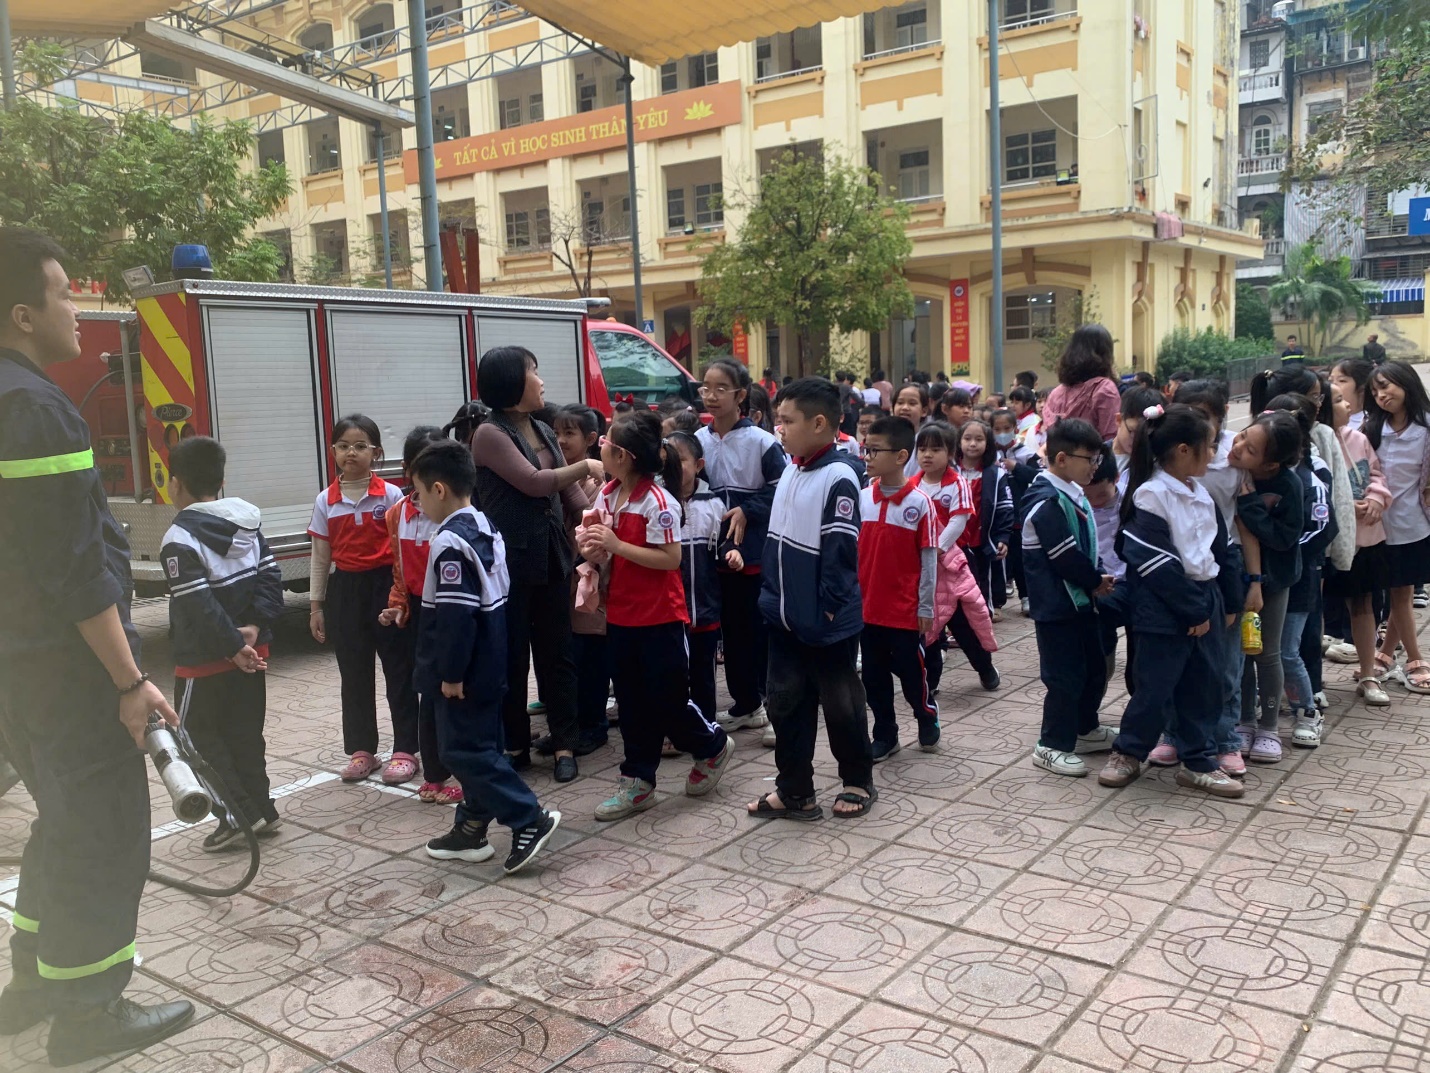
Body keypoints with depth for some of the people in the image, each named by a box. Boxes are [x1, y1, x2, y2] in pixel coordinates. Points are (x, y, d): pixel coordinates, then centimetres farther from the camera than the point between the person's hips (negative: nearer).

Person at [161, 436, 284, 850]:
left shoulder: (179, 540, -17)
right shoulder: (247, 525, 5)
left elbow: (199, 606, -23)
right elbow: (271, 578, -1)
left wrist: (234, 646, -19)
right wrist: (255, 627, -8)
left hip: (204, 662, -7)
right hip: (250, 654, 7)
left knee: (200, 736, 7)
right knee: (245, 734, 16)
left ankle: (236, 815, 0)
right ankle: (261, 811, 21)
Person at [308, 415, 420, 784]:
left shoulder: (391, 495, -5)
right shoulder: (326, 501, 3)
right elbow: (320, 557, 8)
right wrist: (316, 605, 8)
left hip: (386, 586, -3)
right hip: (346, 590, 3)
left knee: (398, 669, 2)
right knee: (354, 673, 10)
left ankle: (405, 750, 12)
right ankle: (361, 750, 22)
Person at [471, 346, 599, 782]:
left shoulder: (544, 432, 12)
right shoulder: (490, 434, -10)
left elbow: (569, 491, 9)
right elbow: (534, 483, -18)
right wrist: (586, 466, -8)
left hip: (551, 557, 6)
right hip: (509, 561, -6)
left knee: (557, 652, 9)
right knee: (512, 656, 5)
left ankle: (564, 744, 18)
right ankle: (514, 745, 18)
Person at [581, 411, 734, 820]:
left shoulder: (658, 500, -19)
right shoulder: (607, 495, 4)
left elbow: (671, 559, -22)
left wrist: (615, 544, -23)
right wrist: (591, 548, -9)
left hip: (660, 619, -7)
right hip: (621, 616, 7)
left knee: (667, 700, 3)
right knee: (632, 703, 12)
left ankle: (713, 745, 30)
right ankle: (637, 782, 22)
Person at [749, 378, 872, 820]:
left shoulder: (839, 478, -18)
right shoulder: (791, 470, 7)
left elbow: (841, 551, -19)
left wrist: (829, 607, -17)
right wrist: (771, 592, 12)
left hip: (828, 621, -8)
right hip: (786, 616, 8)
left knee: (840, 703, 9)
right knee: (786, 701, 11)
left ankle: (858, 781, 27)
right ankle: (793, 790, 22)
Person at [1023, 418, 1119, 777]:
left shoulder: (1073, 494, 9)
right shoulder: (1046, 502, -22)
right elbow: (1066, 557, -23)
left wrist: (1097, 579, 0)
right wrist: (1096, 581, -9)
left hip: (1081, 599, 10)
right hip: (1056, 605, -10)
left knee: (1094, 667, 19)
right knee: (1065, 676, -2)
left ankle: (1084, 729, 36)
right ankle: (1052, 745, 11)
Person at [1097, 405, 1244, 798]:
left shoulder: (1200, 495, 10)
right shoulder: (1149, 497, -16)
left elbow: (1220, 550, 15)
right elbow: (1158, 565, -20)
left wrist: (1218, 601, 9)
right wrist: (1193, 608, -16)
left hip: (1202, 605, 8)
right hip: (1164, 612, -8)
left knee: (1203, 686, 11)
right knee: (1155, 686, 0)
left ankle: (1198, 762, 22)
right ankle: (1127, 753, 19)